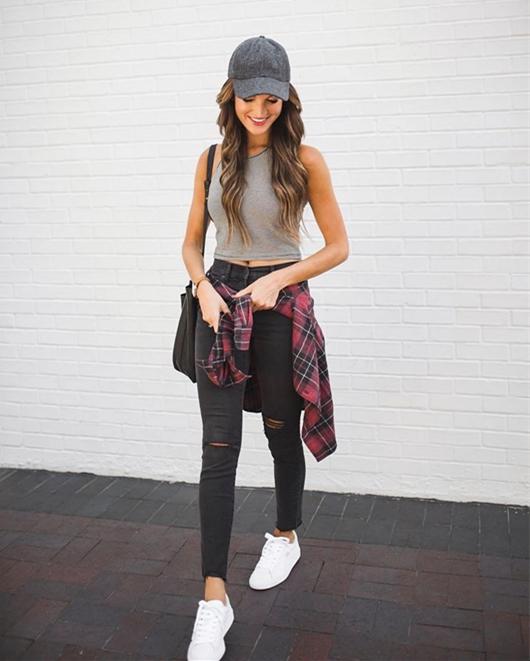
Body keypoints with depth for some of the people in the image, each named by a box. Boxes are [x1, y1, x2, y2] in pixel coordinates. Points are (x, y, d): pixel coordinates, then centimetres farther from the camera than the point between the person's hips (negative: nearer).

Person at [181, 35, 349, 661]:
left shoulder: (304, 159, -2)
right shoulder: (212, 160, 7)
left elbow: (338, 247, 0)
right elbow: (192, 243, 13)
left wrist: (276, 280, -13)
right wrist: (203, 286, -7)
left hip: (282, 303, -2)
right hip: (220, 299, 2)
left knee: (282, 433, 12)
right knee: (218, 448, -5)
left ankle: (285, 536, 39)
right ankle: (214, 597, 0)